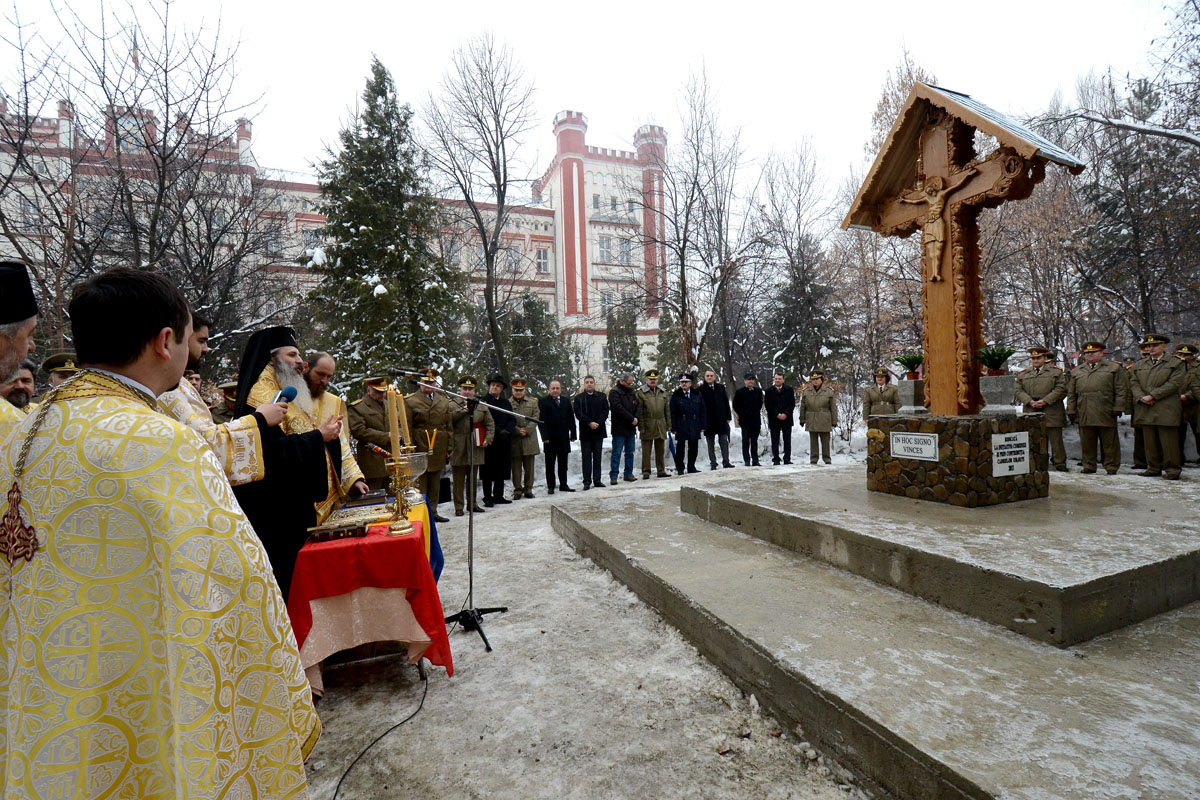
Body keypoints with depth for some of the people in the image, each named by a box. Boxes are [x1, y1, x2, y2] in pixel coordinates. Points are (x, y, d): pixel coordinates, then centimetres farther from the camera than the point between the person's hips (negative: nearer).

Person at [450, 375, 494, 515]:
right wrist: (463, 410, -18)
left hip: (475, 449, 4)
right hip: (458, 450, -3)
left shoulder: (481, 405, 12)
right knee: (459, 480, 1)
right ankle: (459, 506, 10)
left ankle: (473, 504, 24)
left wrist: (488, 439, 0)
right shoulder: (452, 404, 2)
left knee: (473, 479, 13)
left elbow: (490, 424, 12)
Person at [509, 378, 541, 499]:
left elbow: (535, 418, 4)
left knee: (529, 466, 6)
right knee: (516, 466, 2)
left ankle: (528, 489, 16)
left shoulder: (532, 401, 10)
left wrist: (526, 430, -9)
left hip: (529, 439, 2)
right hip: (514, 440, -1)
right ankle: (517, 490, 11)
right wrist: (518, 430, -12)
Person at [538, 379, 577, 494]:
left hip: (564, 438, 4)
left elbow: (571, 419, 13)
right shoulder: (543, 402, -2)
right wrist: (545, 436, -14)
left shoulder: (566, 402, 11)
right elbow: (542, 420, -8)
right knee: (550, 464, 4)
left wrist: (573, 434, 7)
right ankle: (550, 486, 10)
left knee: (563, 463, 11)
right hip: (550, 438, -4)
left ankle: (563, 484, 19)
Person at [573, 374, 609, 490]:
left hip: (598, 431, 2)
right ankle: (587, 481, 4)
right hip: (585, 432, -2)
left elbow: (605, 411, 1)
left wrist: (598, 423, -13)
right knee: (586, 457, 0)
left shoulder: (602, 397, 9)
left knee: (597, 457, 7)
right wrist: (590, 423, -16)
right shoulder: (578, 398, 3)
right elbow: (579, 413, -6)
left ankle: (598, 480, 12)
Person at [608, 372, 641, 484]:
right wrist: (632, 419, -17)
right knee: (616, 453, -5)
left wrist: (637, 417, -10)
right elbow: (618, 408, -18)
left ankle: (629, 474, 19)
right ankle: (613, 476, -1)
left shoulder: (632, 392, 14)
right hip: (619, 429, -7)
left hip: (631, 428, 7)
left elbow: (639, 405, 8)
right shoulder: (614, 393, -8)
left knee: (630, 453, 11)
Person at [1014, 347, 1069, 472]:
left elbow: (1060, 389, -4)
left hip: (1051, 413, -2)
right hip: (1030, 413, 2)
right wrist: (1030, 401, -10)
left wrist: (1045, 401, -14)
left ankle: (1060, 462, 9)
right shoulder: (1023, 374, 13)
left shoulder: (1056, 371, 6)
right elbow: (1019, 391, 6)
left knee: (1055, 438, 1)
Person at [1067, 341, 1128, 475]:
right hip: (1084, 414, 2)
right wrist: (1071, 411, 9)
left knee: (1109, 442, 4)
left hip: (1106, 413, -2)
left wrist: (1118, 407, -6)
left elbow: (1121, 390, 3)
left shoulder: (1114, 368, 9)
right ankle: (1089, 466, 13)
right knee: (1087, 442, 5)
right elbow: (1071, 393, 16)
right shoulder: (1076, 371, 17)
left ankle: (1111, 467, 12)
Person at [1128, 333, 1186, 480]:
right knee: (1150, 441, 7)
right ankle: (1154, 468, 13)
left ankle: (1172, 470, 4)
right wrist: (1141, 397, -9)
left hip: (1166, 409, -4)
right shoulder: (1139, 365, 18)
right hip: (1146, 410, 4)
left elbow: (1174, 383, -7)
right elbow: (1133, 383, 9)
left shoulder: (1176, 363, 5)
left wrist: (1153, 396, -15)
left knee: (1169, 440, -3)